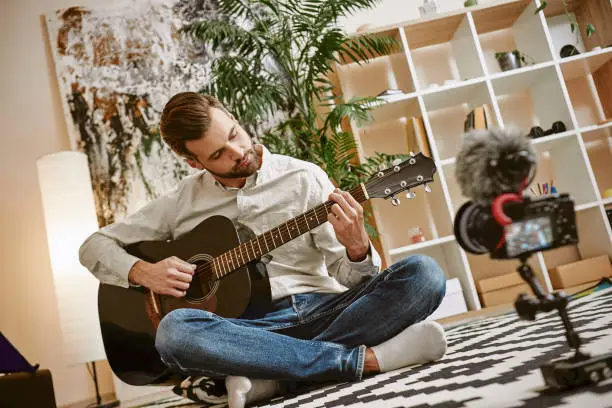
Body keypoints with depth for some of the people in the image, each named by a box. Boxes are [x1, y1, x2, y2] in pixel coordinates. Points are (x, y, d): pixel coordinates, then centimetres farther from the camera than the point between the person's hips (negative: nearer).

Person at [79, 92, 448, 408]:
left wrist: (357, 248, -21)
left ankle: (269, 376, -28)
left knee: (423, 274, -23)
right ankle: (366, 359, -27)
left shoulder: (304, 178, 5)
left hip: (320, 310, 1)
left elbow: (350, 277, 3)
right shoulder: (182, 203, 8)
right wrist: (142, 271, -6)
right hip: (248, 327, 0)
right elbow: (95, 245, 14)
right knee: (174, 330, -33)